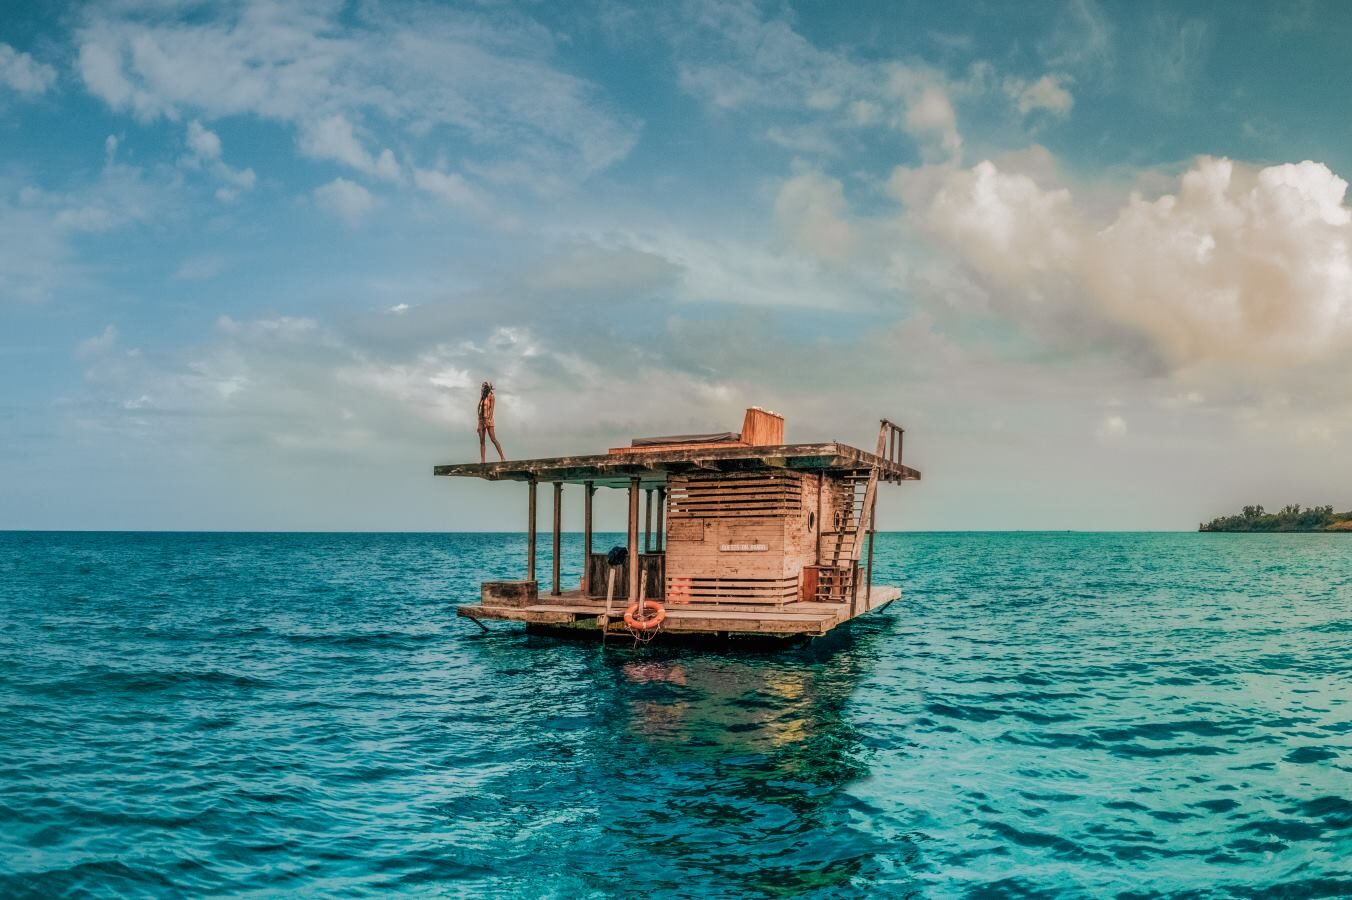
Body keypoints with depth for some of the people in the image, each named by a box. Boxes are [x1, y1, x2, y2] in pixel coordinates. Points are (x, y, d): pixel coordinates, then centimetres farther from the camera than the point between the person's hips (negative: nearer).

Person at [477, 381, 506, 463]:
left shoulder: (491, 396, -1)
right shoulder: (482, 398, 18)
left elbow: (491, 408, -10)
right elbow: (480, 410, 17)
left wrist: (488, 419, -21)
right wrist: (479, 424, 13)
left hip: (488, 419, -7)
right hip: (481, 419, 7)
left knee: (493, 439, -13)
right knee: (481, 441, 0)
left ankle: (502, 457, -12)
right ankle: (482, 460, -3)